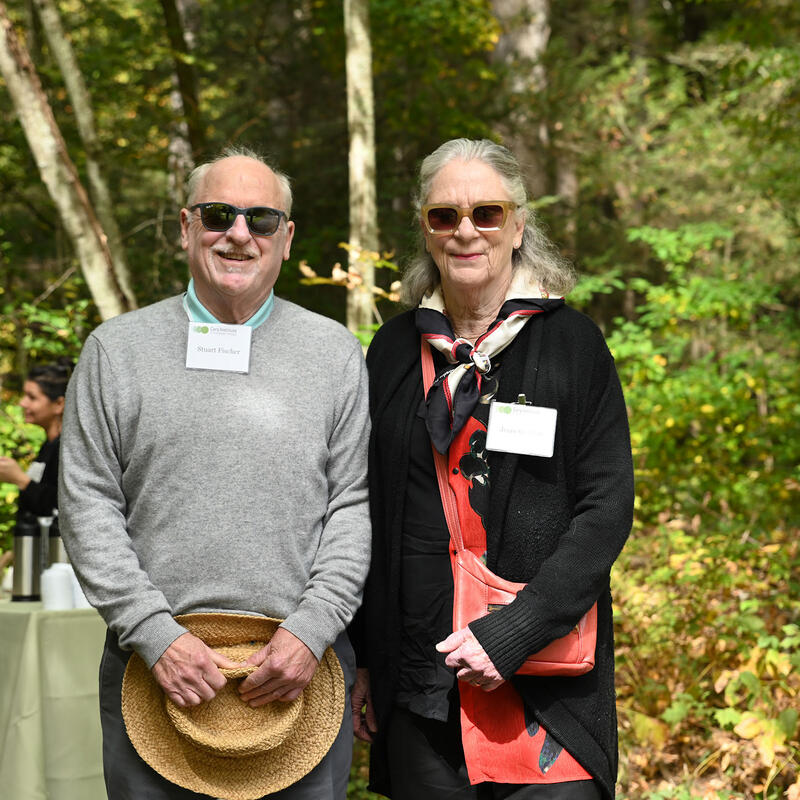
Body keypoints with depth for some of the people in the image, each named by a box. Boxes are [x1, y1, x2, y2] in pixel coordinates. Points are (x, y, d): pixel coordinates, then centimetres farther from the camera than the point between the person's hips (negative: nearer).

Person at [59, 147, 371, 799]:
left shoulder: (335, 352, 6)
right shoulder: (117, 349, 5)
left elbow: (356, 503, 3)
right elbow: (89, 505, 1)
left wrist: (311, 629, -10)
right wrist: (155, 633, -9)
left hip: (305, 672, 0)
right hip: (153, 671, 0)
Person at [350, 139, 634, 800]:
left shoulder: (571, 342, -2)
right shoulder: (395, 350, 7)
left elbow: (608, 507, -7)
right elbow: (372, 515, 11)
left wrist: (512, 632, -16)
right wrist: (364, 660, 8)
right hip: (420, 682, 3)